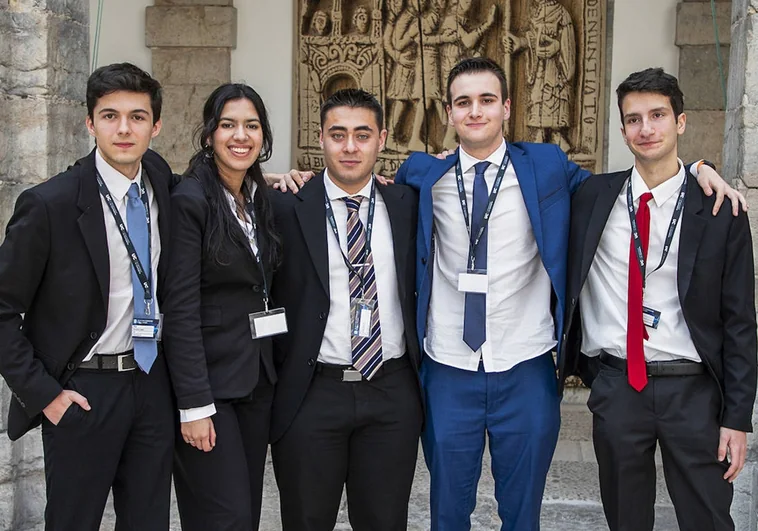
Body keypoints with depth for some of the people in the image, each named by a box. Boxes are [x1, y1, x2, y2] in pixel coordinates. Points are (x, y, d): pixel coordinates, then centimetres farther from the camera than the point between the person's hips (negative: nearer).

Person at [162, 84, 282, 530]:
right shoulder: (190, 200, -12)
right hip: (209, 380, -7)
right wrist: (194, 405, -19)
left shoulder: (262, 199, 10)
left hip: (259, 379, 7)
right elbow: (181, 309, -16)